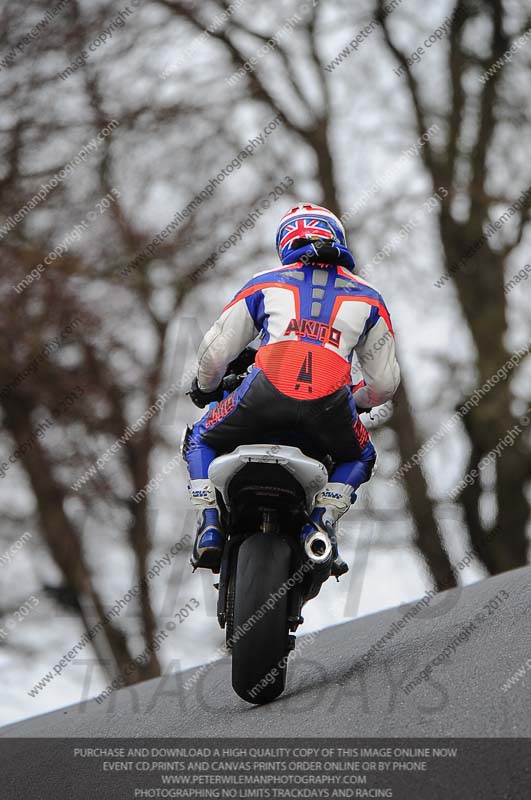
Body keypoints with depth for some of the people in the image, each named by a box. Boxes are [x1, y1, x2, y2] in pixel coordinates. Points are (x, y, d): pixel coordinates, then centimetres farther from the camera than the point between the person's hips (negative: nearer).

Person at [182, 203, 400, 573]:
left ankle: (210, 525, 8)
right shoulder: (368, 298, 26)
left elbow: (216, 351, 23)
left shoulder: (266, 283, 23)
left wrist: (205, 387, 46)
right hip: (330, 404, 1)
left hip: (266, 392, -1)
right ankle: (321, 522, 8)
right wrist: (358, 400, 50)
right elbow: (384, 382, 27)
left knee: (201, 441, 28)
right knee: (359, 458, 33)